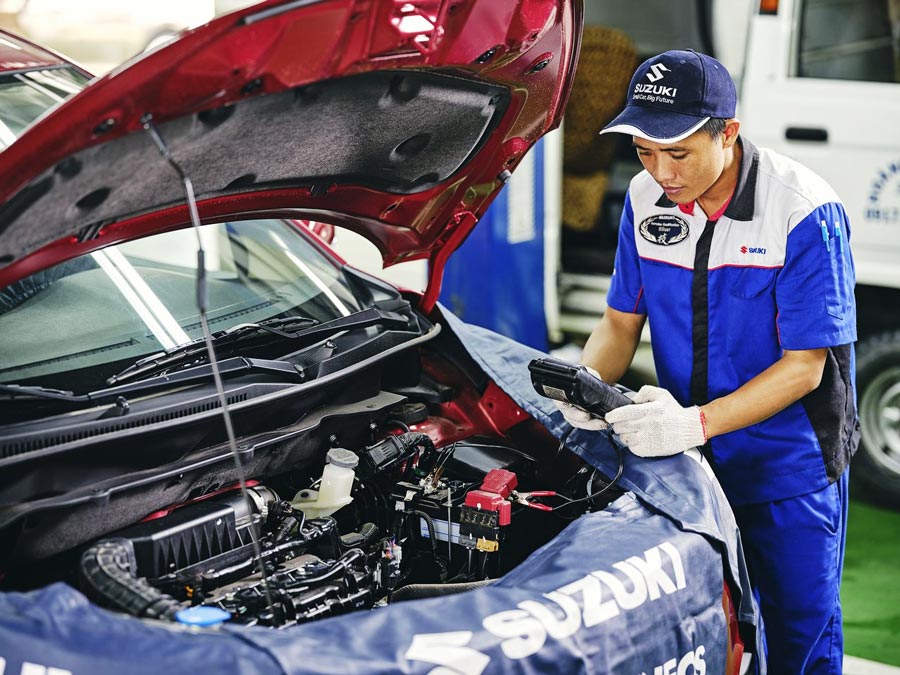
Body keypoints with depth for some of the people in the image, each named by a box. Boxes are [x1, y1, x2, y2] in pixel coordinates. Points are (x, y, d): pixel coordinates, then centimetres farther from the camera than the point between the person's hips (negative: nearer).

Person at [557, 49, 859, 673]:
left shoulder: (805, 212, -22)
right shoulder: (646, 199, -5)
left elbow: (803, 366, -21)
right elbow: (622, 321, 4)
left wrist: (696, 423, -34)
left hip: (791, 464, -4)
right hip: (693, 457, 5)